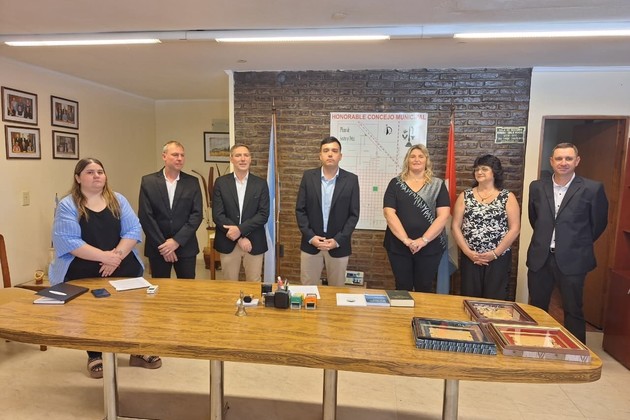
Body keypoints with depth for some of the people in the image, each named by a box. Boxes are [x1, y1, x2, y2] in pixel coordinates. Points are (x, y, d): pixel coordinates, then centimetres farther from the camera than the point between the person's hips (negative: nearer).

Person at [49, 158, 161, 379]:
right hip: (83, 275, -2)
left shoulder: (118, 200, 6)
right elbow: (68, 241, -15)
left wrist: (117, 255, -16)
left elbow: (133, 230, -2)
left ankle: (138, 352, 27)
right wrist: (104, 256, -21)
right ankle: (95, 357, 31)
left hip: (124, 270, 3)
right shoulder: (67, 206, -4)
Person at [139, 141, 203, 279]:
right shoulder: (148, 181, -1)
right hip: (157, 247, 0)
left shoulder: (192, 182, 2)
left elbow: (197, 214, -4)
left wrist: (177, 240, -12)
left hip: (186, 247, 1)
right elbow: (145, 216, -5)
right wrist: (162, 244, -10)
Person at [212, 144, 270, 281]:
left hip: (254, 243, 0)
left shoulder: (261, 183, 1)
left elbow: (263, 214, -6)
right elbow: (217, 215, -6)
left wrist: (240, 229, -18)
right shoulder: (221, 182, 0)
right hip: (228, 243, 0)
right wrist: (240, 238, -13)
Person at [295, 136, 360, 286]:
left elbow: (354, 214, -3)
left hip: (339, 245, 0)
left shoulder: (351, 179, -3)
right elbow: (300, 210, 0)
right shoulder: (308, 176, 0)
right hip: (311, 244, 1)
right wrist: (310, 236, -10)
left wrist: (338, 240, -12)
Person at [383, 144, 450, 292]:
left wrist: (424, 240, -16)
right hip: (399, 246, 0)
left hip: (430, 247, 0)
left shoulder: (438, 185, 3)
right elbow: (389, 213, -7)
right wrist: (406, 240, -16)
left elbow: (443, 216, -5)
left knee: (424, 288, 12)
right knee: (402, 288, 11)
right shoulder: (396, 183, 3)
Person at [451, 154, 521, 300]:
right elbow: (455, 226, 1)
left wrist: (495, 253, -10)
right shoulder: (465, 196, 4)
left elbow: (515, 228, -4)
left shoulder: (507, 197, 1)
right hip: (469, 258, 1)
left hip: (499, 258, -1)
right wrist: (467, 251, -8)